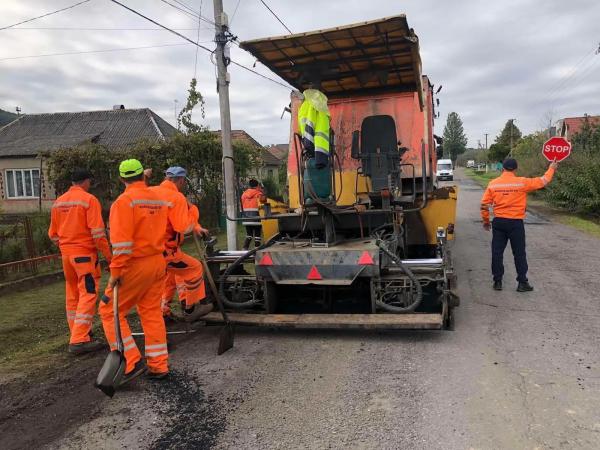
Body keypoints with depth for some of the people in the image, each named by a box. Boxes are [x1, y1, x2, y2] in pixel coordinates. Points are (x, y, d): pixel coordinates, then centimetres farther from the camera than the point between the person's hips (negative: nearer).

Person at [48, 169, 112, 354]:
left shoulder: (58, 202, 11)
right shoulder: (89, 199, -10)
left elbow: (53, 234, 16)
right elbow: (97, 232, -16)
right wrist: (108, 256, -10)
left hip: (66, 254, 7)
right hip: (85, 253, -7)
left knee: (72, 296, 15)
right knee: (88, 295, -5)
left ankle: (78, 333, 26)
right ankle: (79, 340, -9)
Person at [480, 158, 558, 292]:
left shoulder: (493, 184, -1)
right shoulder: (522, 182, -7)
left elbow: (484, 204, 1)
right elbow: (543, 181, 5)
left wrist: (486, 221, 13)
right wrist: (551, 169, 23)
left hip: (498, 222, 2)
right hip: (515, 223, -2)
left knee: (497, 252, 8)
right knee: (519, 253, 7)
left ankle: (497, 282, 12)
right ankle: (522, 282, 13)